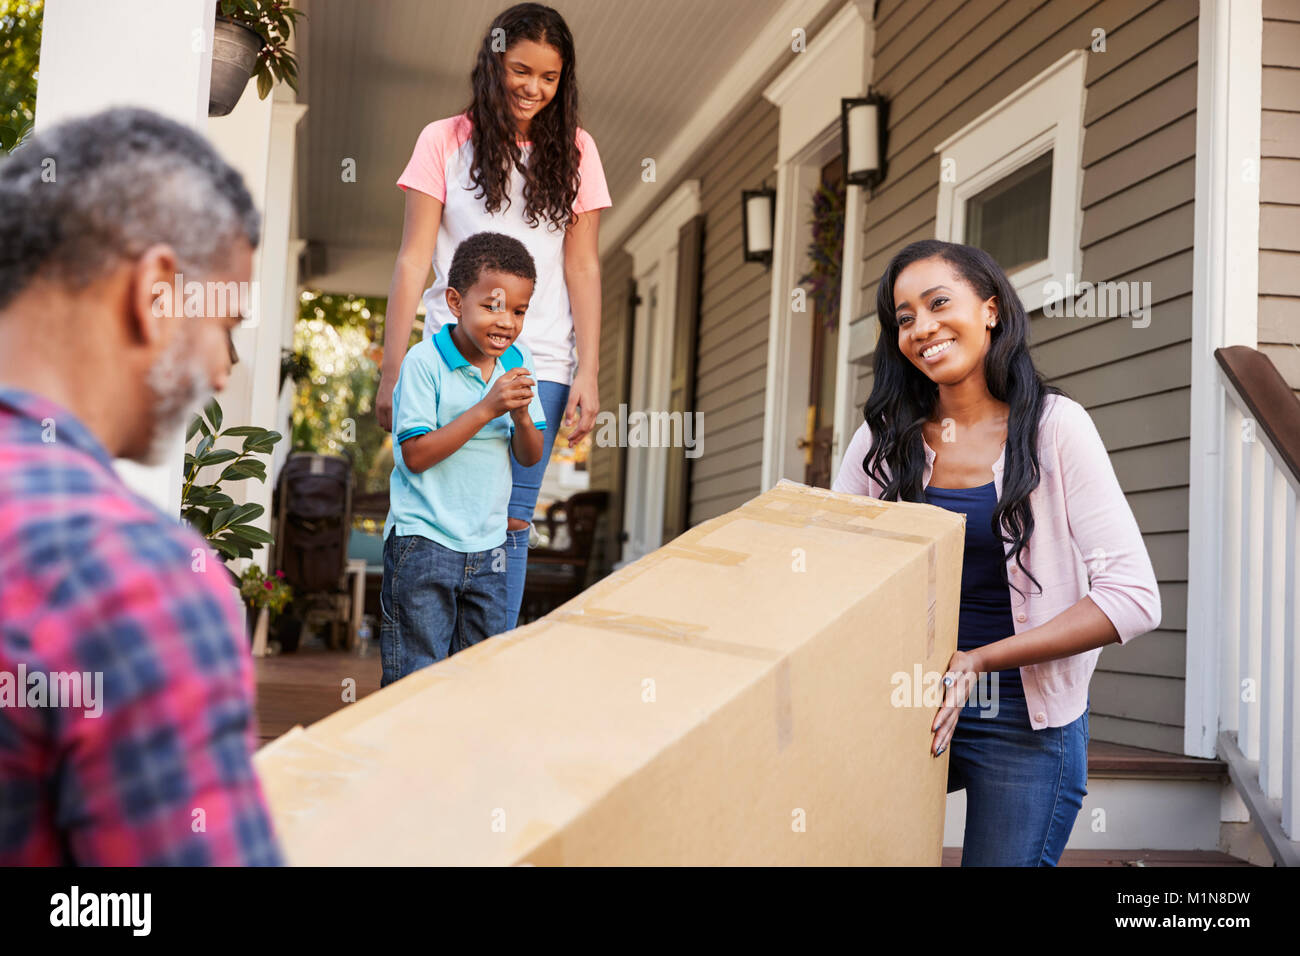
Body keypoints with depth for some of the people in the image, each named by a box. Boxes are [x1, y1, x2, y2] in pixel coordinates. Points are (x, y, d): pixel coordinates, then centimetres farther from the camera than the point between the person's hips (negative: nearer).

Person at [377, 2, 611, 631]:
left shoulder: (574, 152, 10)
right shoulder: (445, 142, 5)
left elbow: (582, 267, 8)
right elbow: (413, 259, 3)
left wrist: (588, 373, 0)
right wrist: (392, 369, -2)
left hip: (538, 365, 1)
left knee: (509, 525, 1)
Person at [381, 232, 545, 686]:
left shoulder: (517, 361, 5)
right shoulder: (424, 361, -12)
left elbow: (530, 457, 8)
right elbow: (415, 455, -18)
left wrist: (521, 415, -14)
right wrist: (487, 409, -22)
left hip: (487, 546, 6)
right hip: (423, 541, -5)